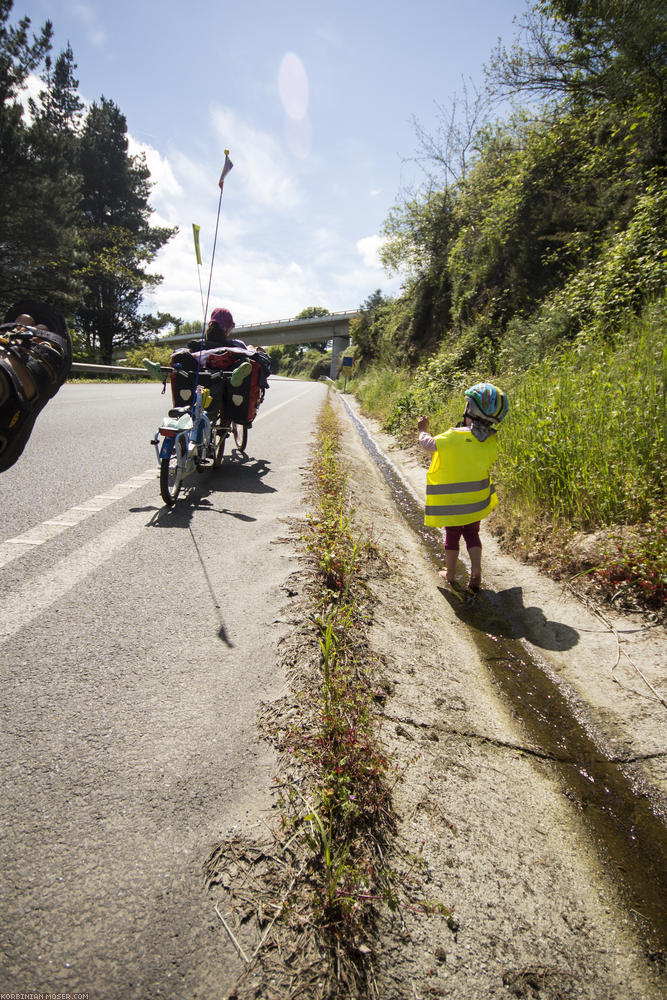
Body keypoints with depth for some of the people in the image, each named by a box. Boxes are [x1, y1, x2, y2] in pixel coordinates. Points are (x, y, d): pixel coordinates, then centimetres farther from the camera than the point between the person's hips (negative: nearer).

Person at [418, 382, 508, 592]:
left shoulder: (454, 437, -24)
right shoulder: (491, 441, -9)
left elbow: (428, 444, -16)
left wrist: (423, 430, 6)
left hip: (452, 500, -3)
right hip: (476, 498, 3)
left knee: (452, 535, 14)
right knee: (472, 534, 19)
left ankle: (450, 573, 29)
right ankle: (476, 573, 8)